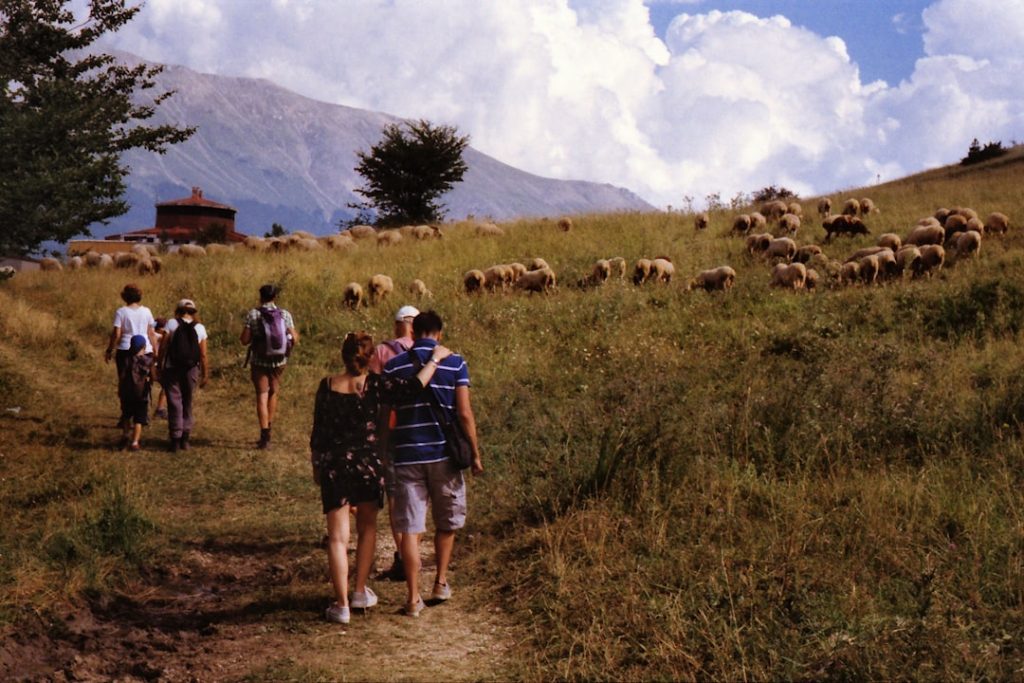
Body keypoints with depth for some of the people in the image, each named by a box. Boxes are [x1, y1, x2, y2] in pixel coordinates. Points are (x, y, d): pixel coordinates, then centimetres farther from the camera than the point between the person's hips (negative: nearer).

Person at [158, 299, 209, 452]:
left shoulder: (172, 324, -4)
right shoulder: (200, 328, 1)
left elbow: (163, 348, -9)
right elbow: (203, 355, -1)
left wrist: (160, 367, -2)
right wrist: (205, 375, 7)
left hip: (172, 370, -2)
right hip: (191, 370, 2)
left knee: (175, 404, 3)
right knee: (187, 404, 16)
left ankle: (175, 439, 0)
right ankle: (185, 439, 15)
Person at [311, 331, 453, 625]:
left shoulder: (327, 386, -5)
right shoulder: (374, 384, -11)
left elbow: (318, 430, 1)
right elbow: (416, 386, -15)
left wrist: (316, 465, 14)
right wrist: (436, 358, 0)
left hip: (333, 464, 1)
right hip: (368, 463, -1)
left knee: (337, 537, 3)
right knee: (367, 529, 21)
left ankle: (341, 604, 2)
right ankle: (361, 592, 26)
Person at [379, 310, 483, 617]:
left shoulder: (393, 366, 3)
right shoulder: (454, 363, -2)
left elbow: (383, 417, 4)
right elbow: (464, 413, -6)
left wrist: (382, 453, 14)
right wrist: (475, 453, 1)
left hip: (407, 455, 1)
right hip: (444, 453, 0)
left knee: (410, 528, 2)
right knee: (447, 522, 20)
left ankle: (414, 598, 3)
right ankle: (441, 582, 27)